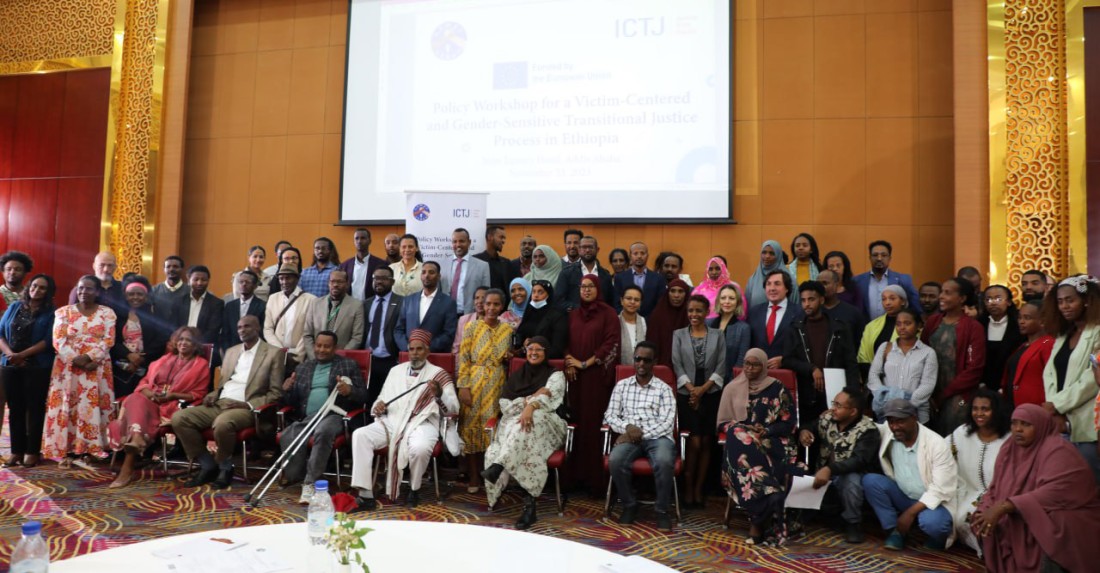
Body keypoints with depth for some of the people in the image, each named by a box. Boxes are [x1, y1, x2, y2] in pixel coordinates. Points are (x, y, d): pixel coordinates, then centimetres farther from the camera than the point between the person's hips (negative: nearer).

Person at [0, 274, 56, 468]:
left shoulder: (51, 313, 0)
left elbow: (47, 342, -9)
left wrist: (22, 355, -16)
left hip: (38, 367, -3)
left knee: (34, 408, 1)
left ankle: (33, 451, 7)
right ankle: (17, 450, 13)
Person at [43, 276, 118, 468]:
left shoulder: (107, 313, 6)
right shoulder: (64, 312, 8)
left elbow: (108, 340, -2)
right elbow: (59, 340, -1)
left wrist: (90, 357, -16)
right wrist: (76, 358, -14)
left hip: (97, 368, -1)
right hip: (68, 367, 1)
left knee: (91, 407, -3)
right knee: (68, 407, -1)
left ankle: (87, 451, 1)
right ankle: (67, 451, 3)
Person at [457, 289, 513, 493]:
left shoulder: (507, 330, 8)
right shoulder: (472, 327, 0)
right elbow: (463, 358, -4)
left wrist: (509, 357, -2)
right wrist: (463, 386, -10)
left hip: (498, 384, 2)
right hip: (474, 382, -2)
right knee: (472, 426, 0)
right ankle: (474, 476, 12)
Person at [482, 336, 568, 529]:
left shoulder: (555, 375, 12)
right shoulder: (516, 375, 23)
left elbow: (550, 393, -11)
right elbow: (504, 403, 10)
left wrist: (531, 406, -31)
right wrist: (529, 399, -6)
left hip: (545, 424, -3)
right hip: (513, 423, 3)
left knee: (529, 425, -40)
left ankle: (498, 466, -51)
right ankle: (529, 505, -32)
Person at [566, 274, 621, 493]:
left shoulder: (608, 313, 0)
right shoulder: (573, 314, 16)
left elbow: (611, 344, -8)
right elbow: (567, 341, 17)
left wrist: (585, 363, -9)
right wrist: (569, 362, -2)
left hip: (598, 375, -4)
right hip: (576, 376, 5)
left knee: (594, 423, -6)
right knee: (578, 422, 2)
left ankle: (595, 478, 2)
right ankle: (578, 474, 9)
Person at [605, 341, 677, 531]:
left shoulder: (664, 389, 7)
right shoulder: (622, 385, 15)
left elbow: (667, 423, -4)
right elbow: (609, 416, 9)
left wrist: (641, 433, -14)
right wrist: (627, 427, -11)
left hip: (657, 437, -1)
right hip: (630, 437, 2)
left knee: (664, 462, -36)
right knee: (615, 461, -31)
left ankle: (661, 509, -11)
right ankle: (629, 505, -5)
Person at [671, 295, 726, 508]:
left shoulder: (718, 335, 8)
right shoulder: (678, 335, 7)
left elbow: (721, 367, 2)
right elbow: (677, 365, 0)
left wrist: (703, 389, -9)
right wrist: (691, 389, -12)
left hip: (711, 394, 1)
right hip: (687, 394, -1)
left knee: (706, 443, 3)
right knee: (694, 442, -8)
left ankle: (698, 489, 12)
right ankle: (688, 489, 5)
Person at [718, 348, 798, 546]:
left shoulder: (777, 389, 6)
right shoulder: (732, 388, 10)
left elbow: (788, 423, 3)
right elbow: (723, 423, 11)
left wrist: (767, 431, -13)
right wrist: (745, 430, -7)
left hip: (771, 443, -1)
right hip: (741, 444, 1)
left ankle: (757, 522, -23)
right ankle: (764, 522, -29)